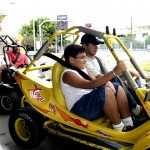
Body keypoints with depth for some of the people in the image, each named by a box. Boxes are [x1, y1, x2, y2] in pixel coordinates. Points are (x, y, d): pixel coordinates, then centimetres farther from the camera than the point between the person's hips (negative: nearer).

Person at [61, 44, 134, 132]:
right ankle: (120, 129, -17)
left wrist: (108, 83, -14)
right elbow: (90, 85, -29)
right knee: (106, 91, -30)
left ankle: (129, 125, -1)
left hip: (92, 101, 9)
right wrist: (114, 72, -34)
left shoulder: (83, 69, 14)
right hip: (80, 109, -9)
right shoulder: (68, 74, -15)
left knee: (117, 88, 6)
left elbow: (97, 82, 10)